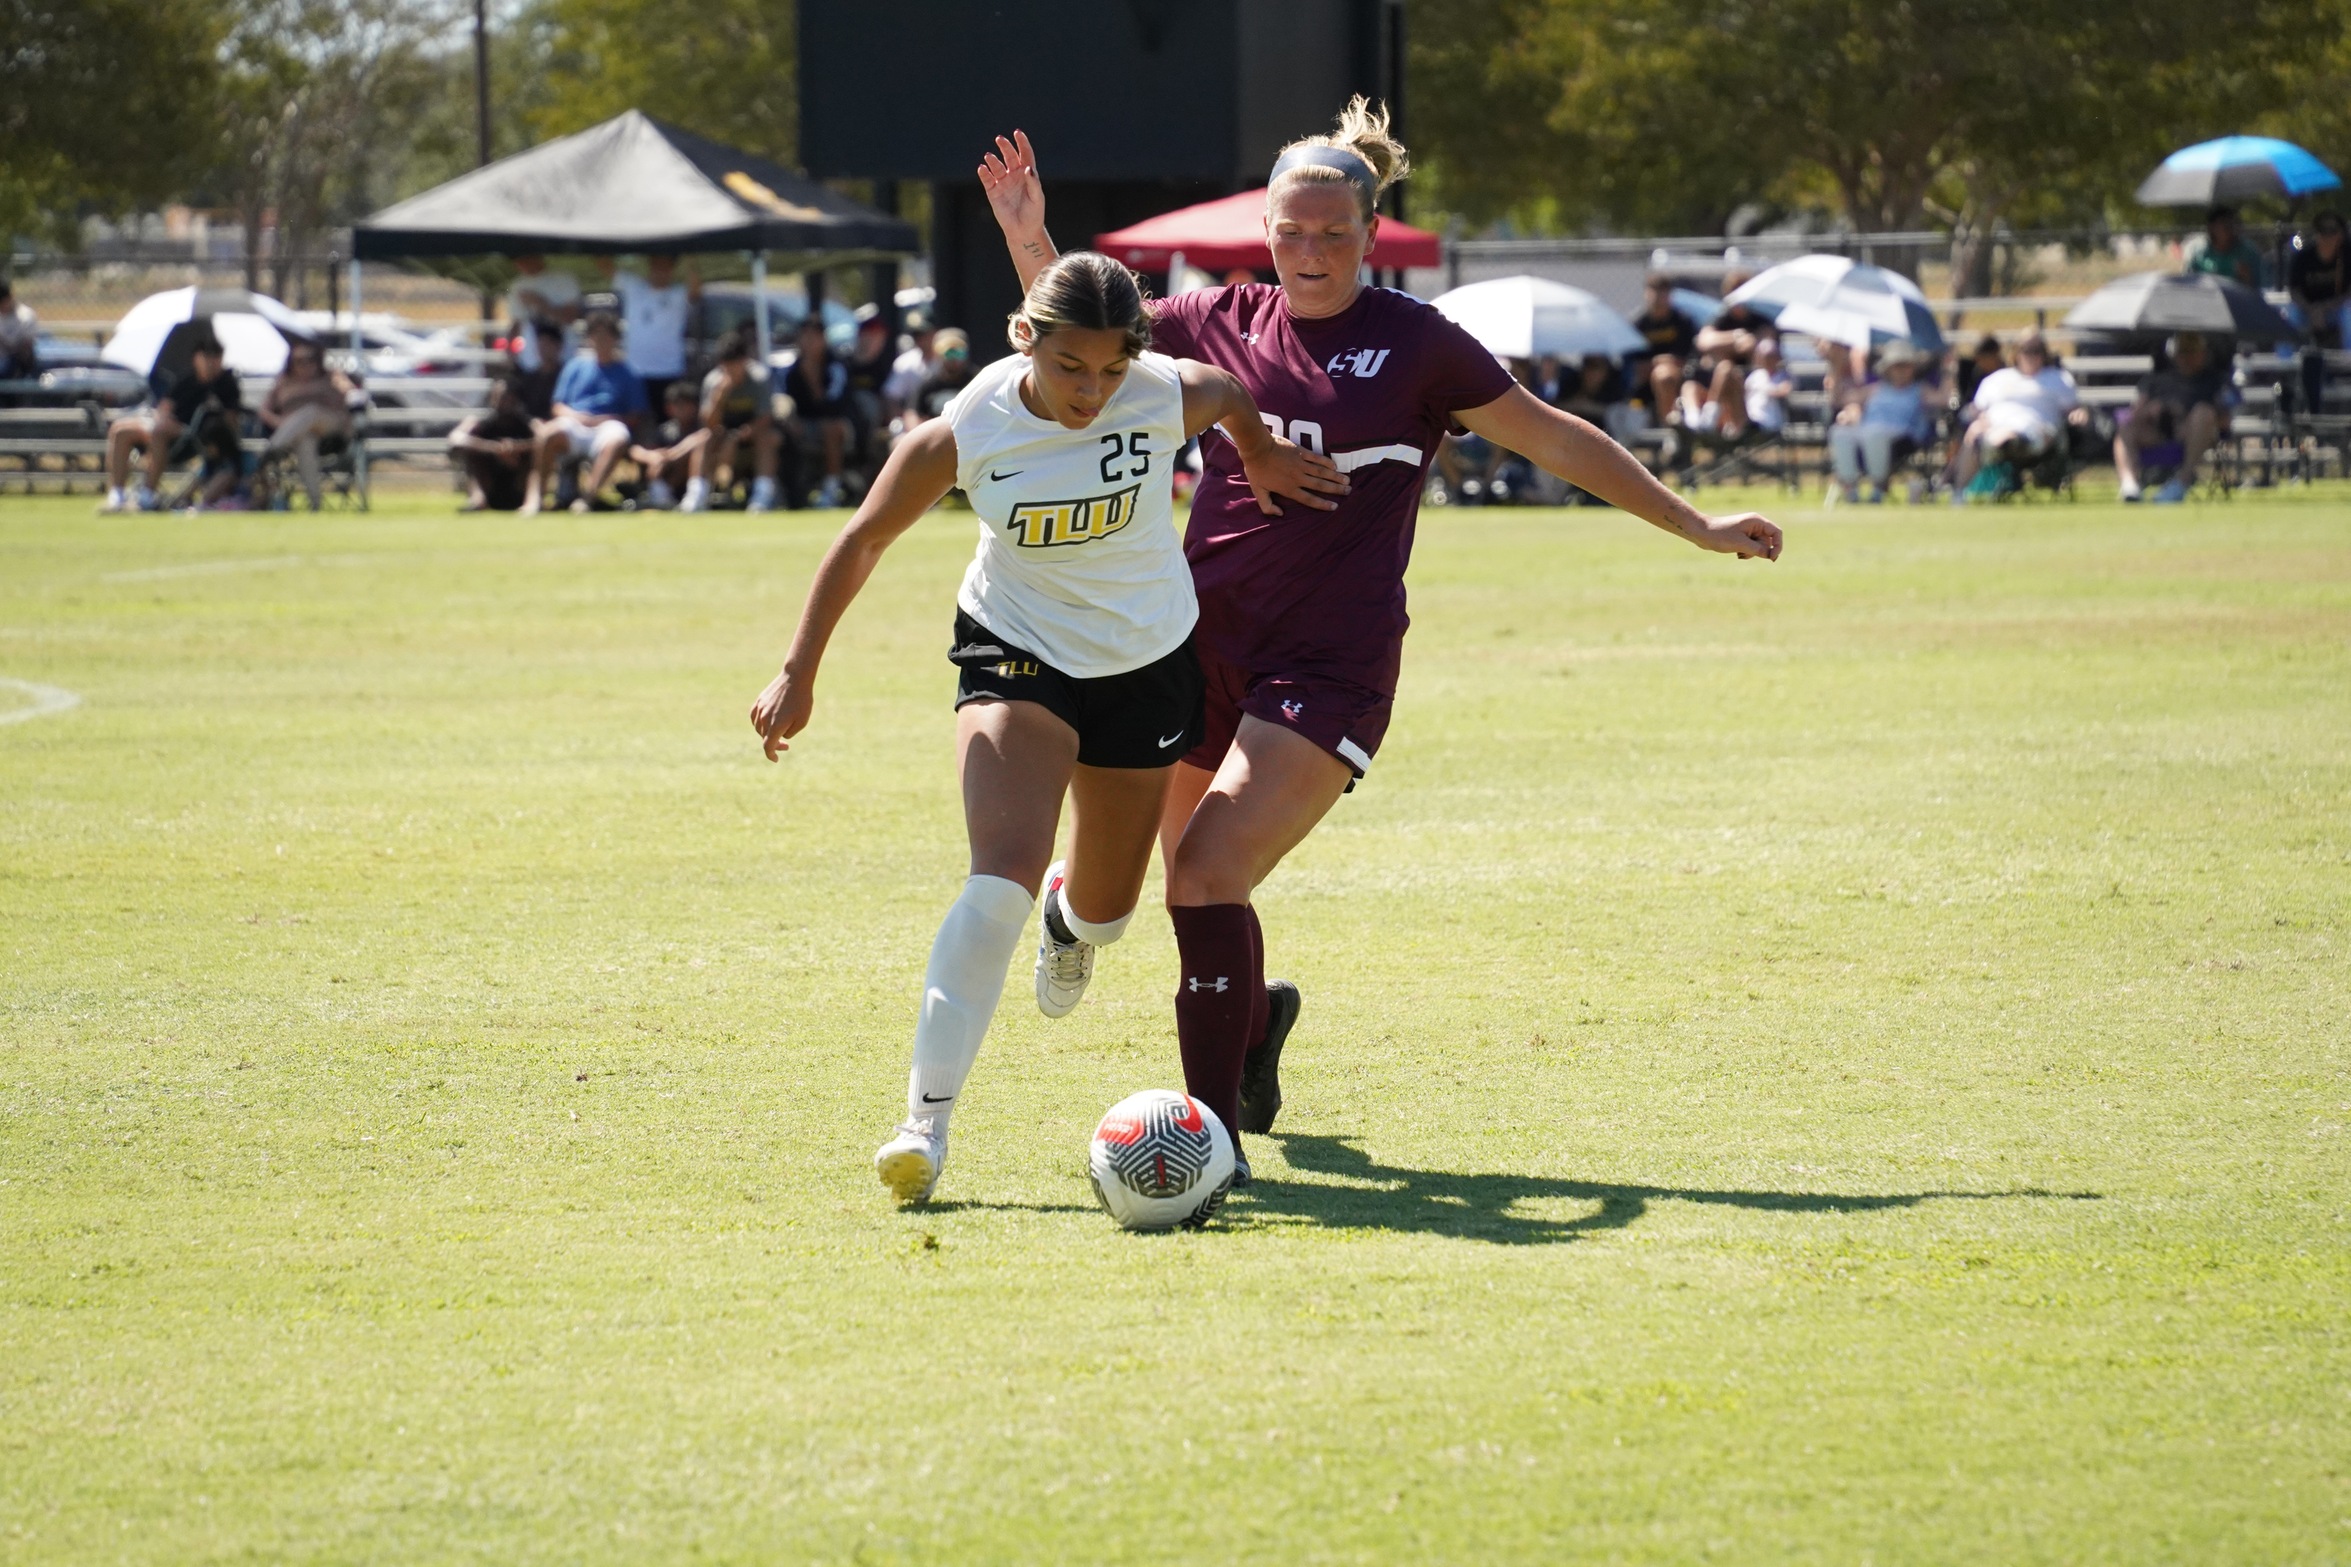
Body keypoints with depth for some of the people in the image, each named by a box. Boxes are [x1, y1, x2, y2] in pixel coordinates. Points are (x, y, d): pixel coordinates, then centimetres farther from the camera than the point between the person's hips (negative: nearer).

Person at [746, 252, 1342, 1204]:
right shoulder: (964, 435, -24)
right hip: (1016, 652, -2)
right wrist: (799, 676, -5)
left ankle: (1074, 918, 55)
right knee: (1003, 872, -25)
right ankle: (927, 1117, -24)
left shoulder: (1172, 398, -23)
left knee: (1106, 908, 14)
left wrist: (1261, 457, 20)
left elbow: (1236, 401, 3)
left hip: (1146, 661, 2)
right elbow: (862, 542, -9)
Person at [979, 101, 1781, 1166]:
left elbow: (1556, 440, 7)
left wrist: (1696, 527, 9)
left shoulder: (1415, 345, -2)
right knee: (1199, 888, 12)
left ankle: (1216, 1129, -13)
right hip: (1203, 647, 5)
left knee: (1208, 878, -19)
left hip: (1328, 667, -4)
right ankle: (1254, 1016, 45)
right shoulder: (1222, 323, 7)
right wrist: (1028, 238, 4)